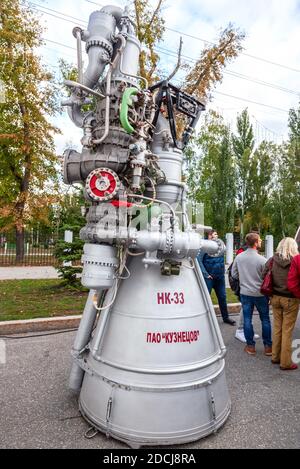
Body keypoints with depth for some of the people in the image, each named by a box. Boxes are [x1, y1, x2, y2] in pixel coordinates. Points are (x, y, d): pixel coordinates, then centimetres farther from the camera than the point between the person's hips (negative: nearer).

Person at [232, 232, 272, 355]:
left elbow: (234, 274, 2)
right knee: (265, 319, 14)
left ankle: (250, 346, 21)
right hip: (260, 294, -3)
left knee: (247, 320, 11)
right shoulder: (262, 260, -18)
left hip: (245, 293, 3)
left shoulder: (238, 257, -6)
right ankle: (268, 346, 23)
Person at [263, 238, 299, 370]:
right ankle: (285, 362, 20)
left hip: (275, 298, 4)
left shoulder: (272, 259, -5)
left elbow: (263, 276, -1)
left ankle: (275, 357, 31)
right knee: (287, 330, 8)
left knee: (277, 327, 18)